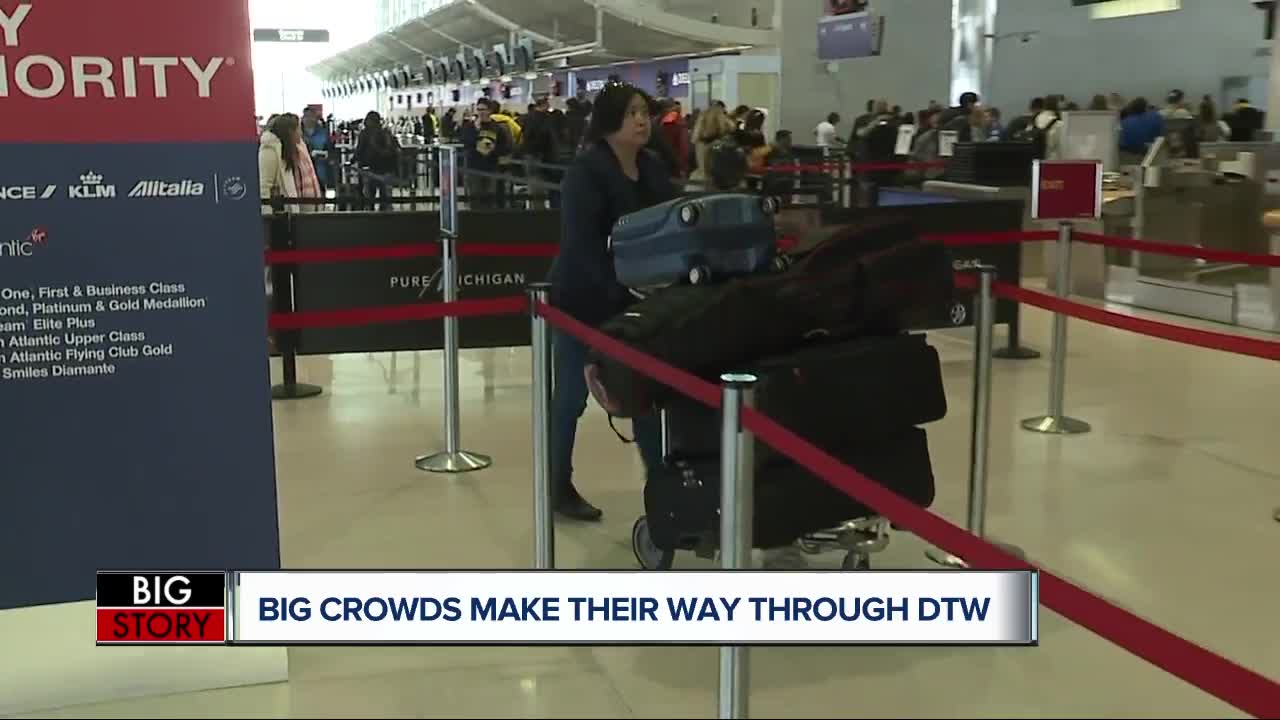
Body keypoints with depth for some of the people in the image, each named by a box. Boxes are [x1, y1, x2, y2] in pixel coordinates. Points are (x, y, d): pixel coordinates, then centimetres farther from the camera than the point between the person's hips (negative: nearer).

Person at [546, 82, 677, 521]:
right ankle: (559, 487, 19)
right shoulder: (586, 170, -15)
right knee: (571, 396, 5)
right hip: (586, 298, -6)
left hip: (635, 298, 7)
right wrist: (615, 290, -27)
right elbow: (581, 242, -22)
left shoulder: (653, 168, 7)